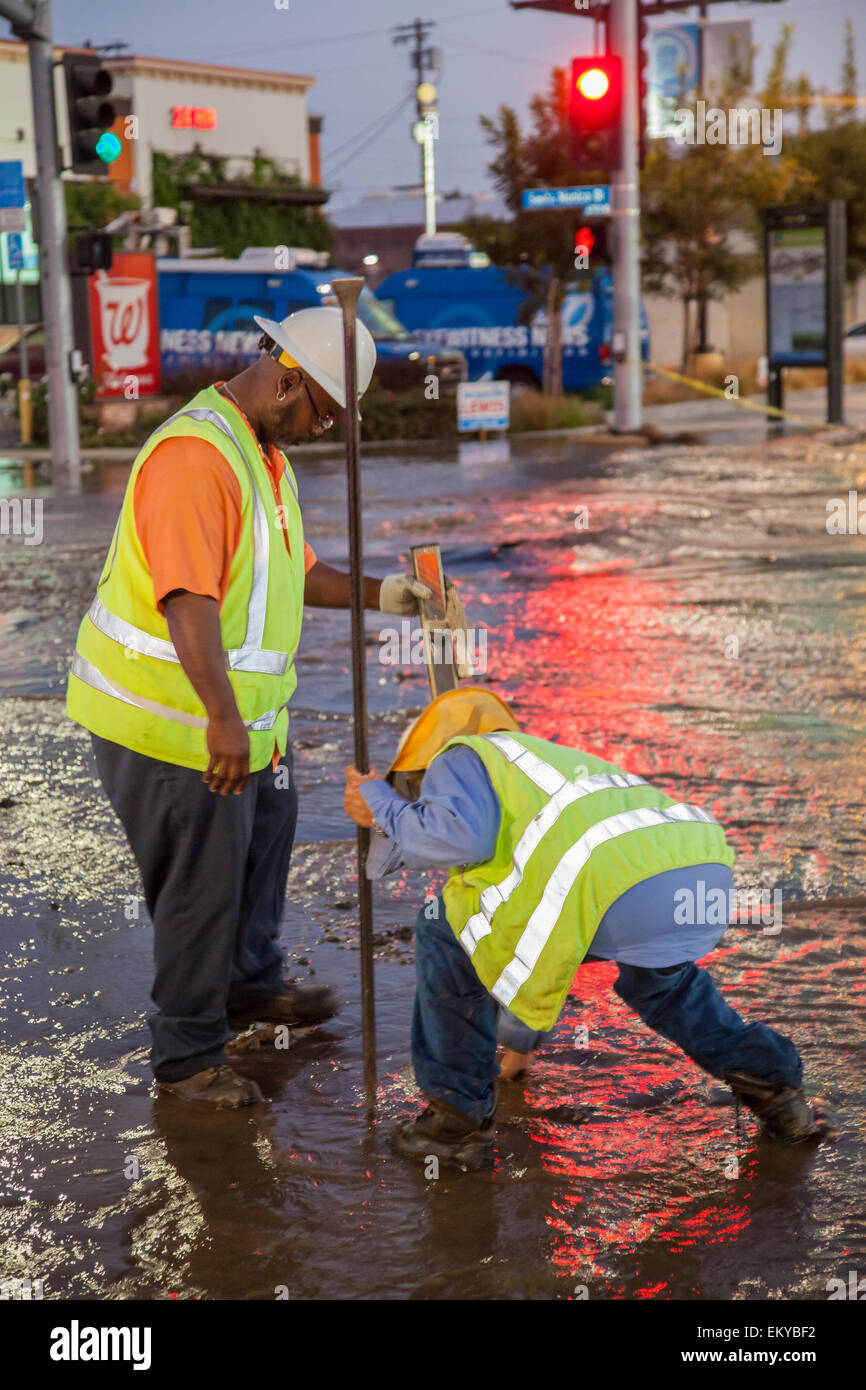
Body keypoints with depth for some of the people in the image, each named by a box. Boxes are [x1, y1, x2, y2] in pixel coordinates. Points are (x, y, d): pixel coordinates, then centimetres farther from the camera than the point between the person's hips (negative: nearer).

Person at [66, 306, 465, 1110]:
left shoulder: (266, 454, 10)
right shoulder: (193, 455, -25)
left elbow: (293, 574, 16)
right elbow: (187, 600, -36)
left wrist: (381, 595, 1)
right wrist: (222, 717, -43)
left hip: (238, 712, 11)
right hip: (169, 716, -10)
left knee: (265, 829, 26)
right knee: (202, 884, 0)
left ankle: (251, 984, 49)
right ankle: (186, 1058, 17)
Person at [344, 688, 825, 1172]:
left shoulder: (457, 758, 22)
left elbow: (458, 835, -4)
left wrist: (383, 808, 17)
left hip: (622, 895, -8)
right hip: (710, 876, 8)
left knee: (446, 931, 15)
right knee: (654, 969, 43)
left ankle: (459, 1119, 19)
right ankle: (774, 1086, 38)